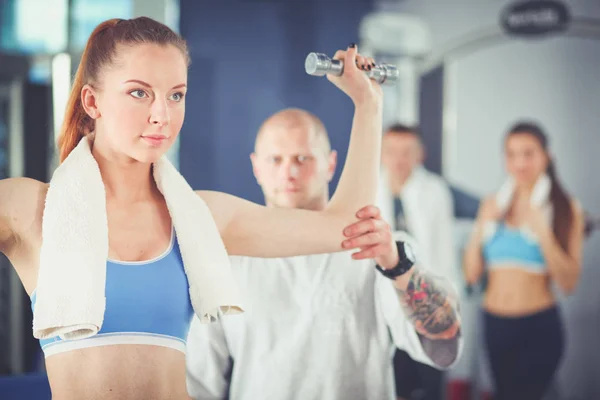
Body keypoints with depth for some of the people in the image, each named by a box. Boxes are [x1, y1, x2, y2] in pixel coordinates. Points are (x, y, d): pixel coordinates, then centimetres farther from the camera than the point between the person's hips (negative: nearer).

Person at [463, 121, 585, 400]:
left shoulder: (566, 209, -3)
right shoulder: (492, 205, 7)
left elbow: (568, 282, -9)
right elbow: (472, 274, 4)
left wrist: (544, 233, -19)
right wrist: (481, 228, -8)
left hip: (538, 327, -4)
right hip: (494, 324, 4)